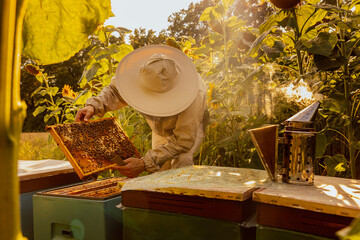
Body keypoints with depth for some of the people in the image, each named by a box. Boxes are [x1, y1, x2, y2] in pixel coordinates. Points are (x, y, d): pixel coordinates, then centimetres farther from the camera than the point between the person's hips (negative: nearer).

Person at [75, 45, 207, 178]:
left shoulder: (193, 94, -45)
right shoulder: (137, 72, -32)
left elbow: (184, 140, -39)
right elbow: (115, 90, -12)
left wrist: (145, 163, -43)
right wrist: (94, 106, -32)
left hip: (191, 127, -4)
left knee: (181, 162, -28)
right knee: (160, 170, 4)